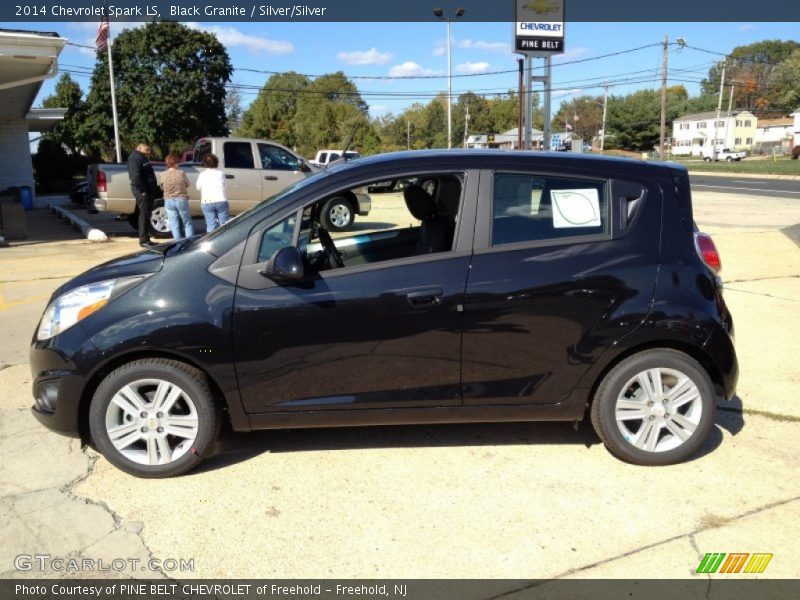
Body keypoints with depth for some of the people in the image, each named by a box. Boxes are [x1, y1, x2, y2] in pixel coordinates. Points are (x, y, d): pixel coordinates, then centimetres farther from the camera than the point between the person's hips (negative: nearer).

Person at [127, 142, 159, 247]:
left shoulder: (143, 158, 23)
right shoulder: (135, 158, -10)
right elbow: (135, 176, -21)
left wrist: (154, 190, 17)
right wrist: (143, 190, -23)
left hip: (148, 191, 10)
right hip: (142, 192, -10)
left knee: (146, 215, 12)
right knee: (144, 215, -9)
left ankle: (146, 239, 18)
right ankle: (144, 240, -7)